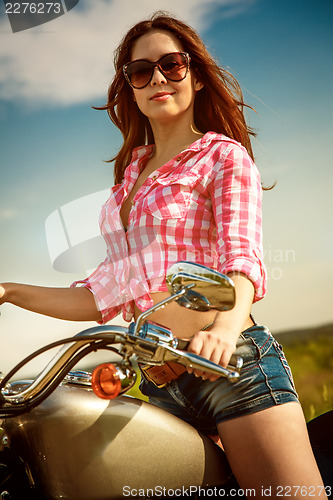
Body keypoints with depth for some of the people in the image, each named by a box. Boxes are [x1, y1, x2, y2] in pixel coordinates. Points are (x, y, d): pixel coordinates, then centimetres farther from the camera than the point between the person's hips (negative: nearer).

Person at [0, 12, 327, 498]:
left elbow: (243, 257, -14)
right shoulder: (131, 173, 20)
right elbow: (106, 294, 18)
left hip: (234, 362, -6)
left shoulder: (225, 155, 3)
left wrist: (224, 328, -35)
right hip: (158, 381, 6)